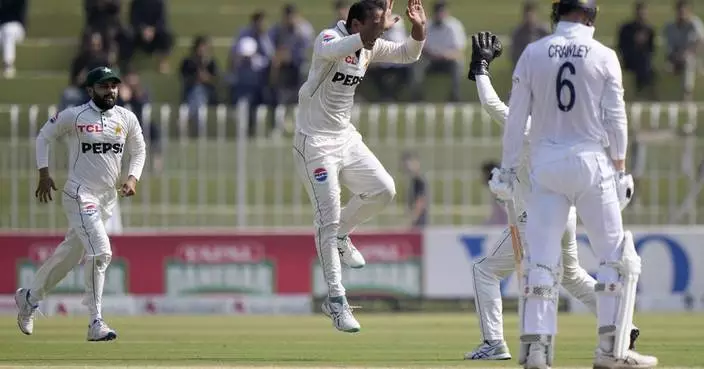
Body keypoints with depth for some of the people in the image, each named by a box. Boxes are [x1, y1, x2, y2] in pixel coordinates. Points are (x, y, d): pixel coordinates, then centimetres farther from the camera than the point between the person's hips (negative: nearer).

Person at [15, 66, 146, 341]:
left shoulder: (126, 118, 3)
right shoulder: (73, 116, -10)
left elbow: (138, 150, 16)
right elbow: (44, 137, 4)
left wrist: (133, 178, -1)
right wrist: (44, 174, -4)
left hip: (108, 196, 6)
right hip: (80, 195, -6)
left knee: (71, 252, 17)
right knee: (100, 252, -19)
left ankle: (30, 297, 37)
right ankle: (96, 323, -15)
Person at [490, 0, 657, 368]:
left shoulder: (533, 54, 3)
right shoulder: (604, 56, -1)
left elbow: (516, 116, 2)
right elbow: (614, 119, -1)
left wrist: (507, 168, 7)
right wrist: (620, 170, 5)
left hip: (544, 163, 2)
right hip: (590, 162, -2)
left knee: (540, 258, 2)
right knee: (616, 256, 6)